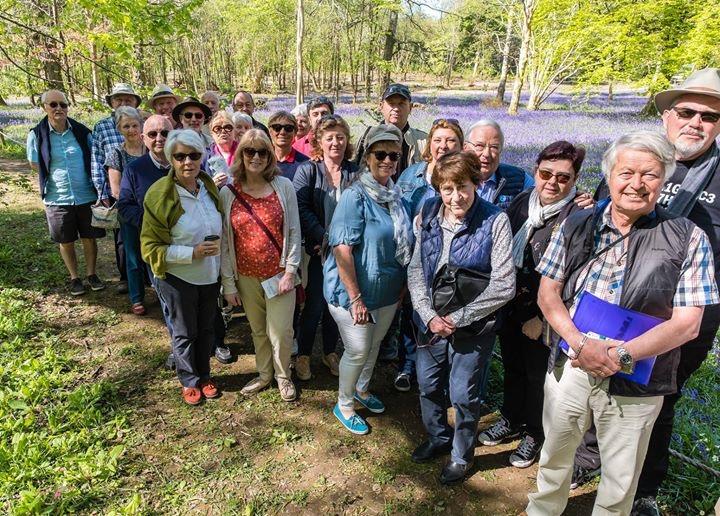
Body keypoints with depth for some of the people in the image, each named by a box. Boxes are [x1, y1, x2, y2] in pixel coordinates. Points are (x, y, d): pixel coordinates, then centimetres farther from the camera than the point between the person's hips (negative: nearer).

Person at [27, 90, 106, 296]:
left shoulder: (82, 132, -3)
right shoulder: (36, 135, -6)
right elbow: (35, 164, 5)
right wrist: (56, 177, -1)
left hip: (86, 196, 1)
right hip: (57, 199, -1)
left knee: (90, 238, 11)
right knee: (66, 242, 12)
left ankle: (91, 274, 29)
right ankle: (74, 278, 29)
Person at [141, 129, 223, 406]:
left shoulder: (209, 186, -1)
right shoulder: (159, 195, -18)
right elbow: (151, 247, -16)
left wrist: (217, 246, -1)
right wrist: (193, 253, -25)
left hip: (210, 275, 5)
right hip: (178, 277, -4)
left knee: (206, 328, 18)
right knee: (185, 332, 12)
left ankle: (204, 375, 39)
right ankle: (189, 381, 33)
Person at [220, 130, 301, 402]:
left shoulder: (283, 186, -5)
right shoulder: (227, 193, -2)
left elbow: (294, 232, -3)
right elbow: (224, 241, 0)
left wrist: (290, 271, -8)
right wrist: (228, 284, -1)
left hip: (279, 273, -1)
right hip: (246, 277, 2)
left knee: (280, 331, 3)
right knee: (258, 330, 17)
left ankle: (283, 376, 29)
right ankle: (264, 374, 38)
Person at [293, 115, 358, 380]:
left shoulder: (355, 172, 3)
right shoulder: (307, 170, -4)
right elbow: (302, 209, -11)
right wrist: (325, 238, -18)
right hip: (318, 249, -3)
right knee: (315, 304, 4)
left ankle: (330, 352, 32)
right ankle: (303, 355, 24)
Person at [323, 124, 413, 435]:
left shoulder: (396, 196, 4)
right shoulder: (355, 196, -18)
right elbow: (342, 250, -23)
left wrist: (403, 284, 11)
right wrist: (355, 299, -23)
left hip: (388, 291, 7)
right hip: (354, 291, -7)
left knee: (374, 346, 22)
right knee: (357, 351, 5)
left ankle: (362, 389, 48)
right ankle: (344, 405, 30)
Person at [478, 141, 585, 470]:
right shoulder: (522, 201, -1)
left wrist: (542, 318, -18)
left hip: (543, 315, -5)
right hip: (511, 306, 6)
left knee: (538, 376, 13)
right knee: (512, 368, 22)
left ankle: (535, 435, 37)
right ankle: (511, 421, 46)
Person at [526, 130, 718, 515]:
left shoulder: (688, 240, -7)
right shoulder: (576, 226, 0)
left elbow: (687, 324, -9)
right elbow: (548, 294, -1)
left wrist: (621, 356, -21)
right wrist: (582, 344, -17)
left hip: (635, 385, -2)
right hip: (568, 367, 2)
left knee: (620, 483, 15)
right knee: (554, 458, 21)